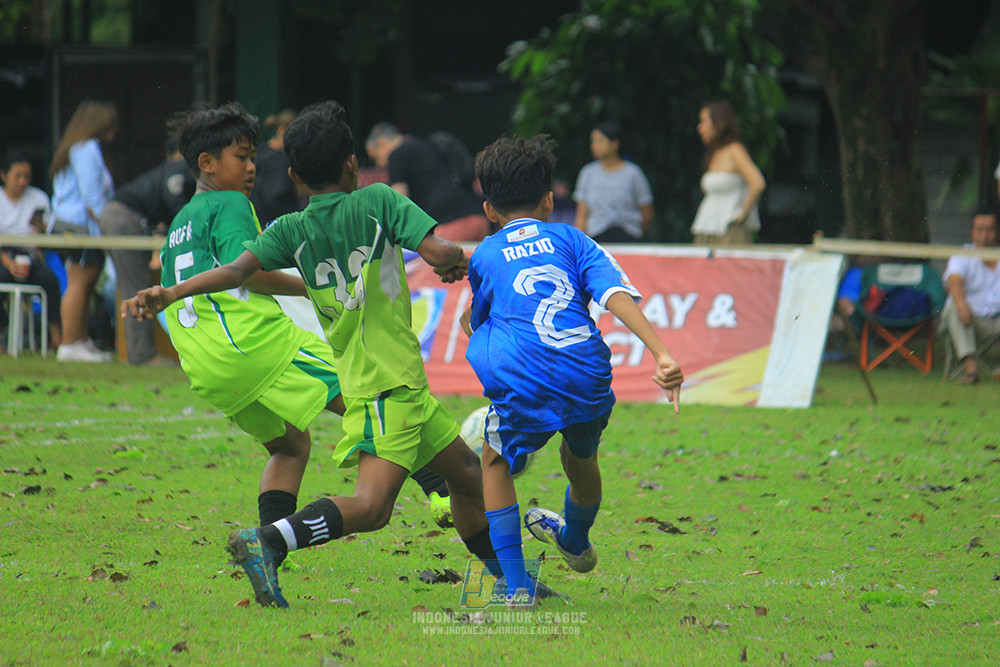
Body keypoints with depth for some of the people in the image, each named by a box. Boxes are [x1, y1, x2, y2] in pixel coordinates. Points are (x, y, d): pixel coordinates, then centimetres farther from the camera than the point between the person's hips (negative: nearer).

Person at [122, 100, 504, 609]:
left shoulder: (292, 231, 5)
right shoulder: (377, 202, -6)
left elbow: (239, 269, -11)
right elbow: (437, 252, -14)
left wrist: (171, 293, -12)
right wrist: (455, 260, 7)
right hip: (387, 382, -7)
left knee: (465, 471, 22)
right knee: (371, 505, -19)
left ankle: (505, 577, 32)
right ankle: (268, 542, -34)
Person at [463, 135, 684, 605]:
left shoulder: (485, 256, 16)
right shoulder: (570, 239, 17)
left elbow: (475, 325, 30)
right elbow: (616, 294, 1)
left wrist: (468, 324, 55)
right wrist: (661, 354, -7)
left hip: (524, 386, -2)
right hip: (589, 379, 2)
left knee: (496, 463, 22)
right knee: (580, 457, 30)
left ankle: (515, 582, 10)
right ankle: (577, 543, 58)